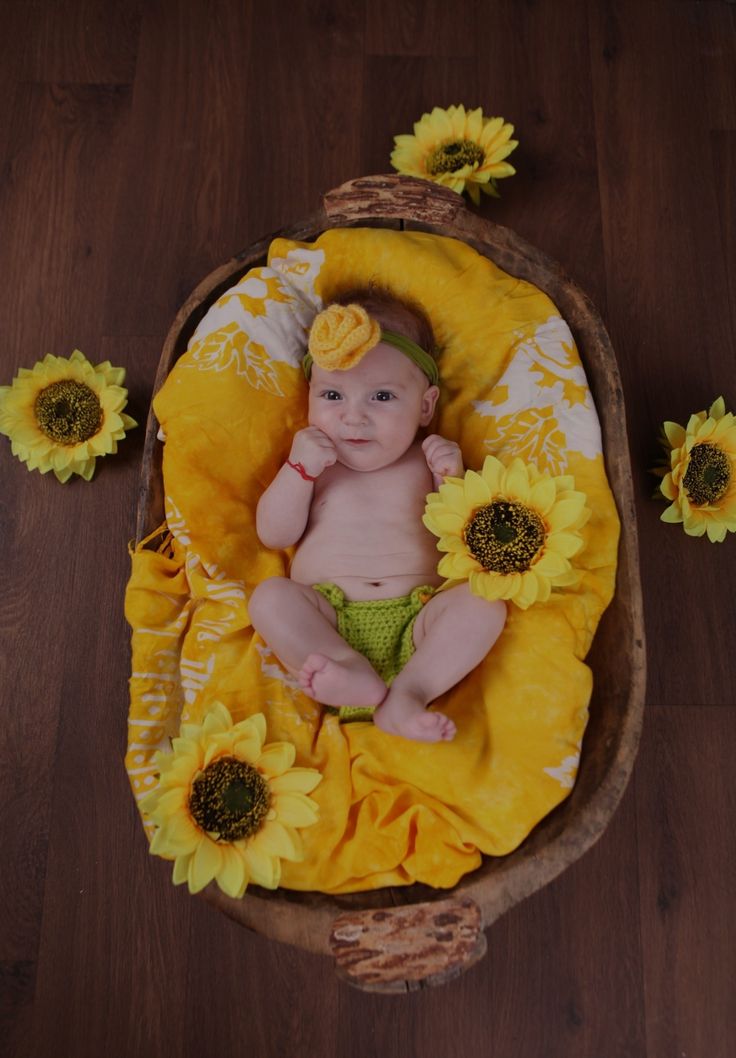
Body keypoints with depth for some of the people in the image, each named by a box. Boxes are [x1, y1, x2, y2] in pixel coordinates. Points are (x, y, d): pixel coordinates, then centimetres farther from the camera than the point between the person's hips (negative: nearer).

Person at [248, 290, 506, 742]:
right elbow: (274, 535, 5)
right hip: (326, 621, 0)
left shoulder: (427, 460, 12)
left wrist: (453, 480, -8)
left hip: (415, 622, 0)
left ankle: (406, 696, -34)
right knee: (270, 596, -23)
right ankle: (355, 675, -34)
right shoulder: (312, 460, 14)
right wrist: (298, 469, -7)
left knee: (484, 602, -23)